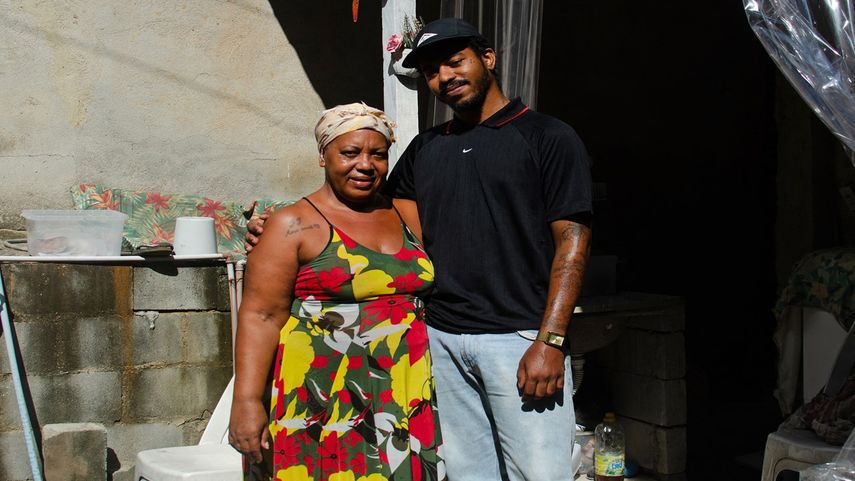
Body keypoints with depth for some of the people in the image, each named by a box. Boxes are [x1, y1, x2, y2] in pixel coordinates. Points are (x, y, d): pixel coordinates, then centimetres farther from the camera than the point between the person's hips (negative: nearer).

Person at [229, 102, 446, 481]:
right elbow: (260, 315, -9)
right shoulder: (294, 225, -4)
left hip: (402, 400, 5)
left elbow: (422, 293, 21)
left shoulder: (403, 217, 12)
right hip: (322, 403, -4)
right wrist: (246, 401, -17)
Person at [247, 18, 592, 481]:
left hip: (520, 339, -4)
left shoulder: (549, 137, 1)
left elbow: (571, 241, -5)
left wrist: (550, 341, -14)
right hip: (442, 339, 5)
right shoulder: (425, 149, 17)